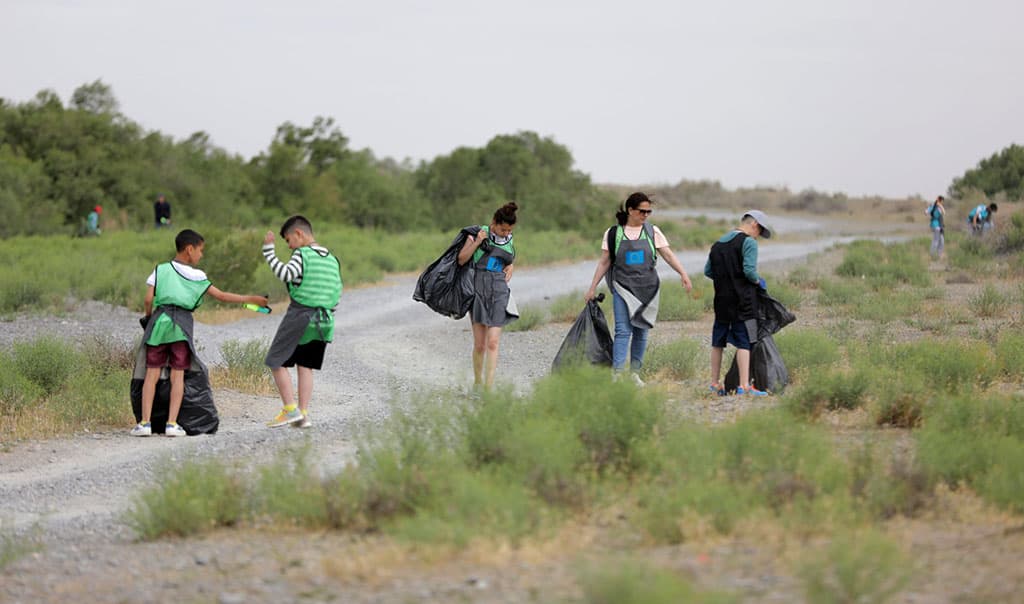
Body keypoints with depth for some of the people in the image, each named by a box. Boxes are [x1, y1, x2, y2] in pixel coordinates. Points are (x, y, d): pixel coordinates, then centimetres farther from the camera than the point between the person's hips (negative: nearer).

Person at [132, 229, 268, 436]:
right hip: (182, 325, -1)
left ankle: (145, 423, -4)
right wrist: (250, 299, 16)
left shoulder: (160, 270, 8)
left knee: (152, 374, 2)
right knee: (178, 376, 3)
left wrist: (148, 317, 20)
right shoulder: (197, 276, 6)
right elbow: (221, 296, 8)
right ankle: (172, 423, -2)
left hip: (159, 320, 1)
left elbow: (149, 299, 0)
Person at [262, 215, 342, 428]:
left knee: (276, 362, 1)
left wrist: (269, 251, -20)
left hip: (299, 316, -7)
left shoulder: (302, 254, -8)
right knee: (305, 366, 12)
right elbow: (338, 292, 15)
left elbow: (286, 274, -25)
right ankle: (304, 414, 4)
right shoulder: (332, 259, 15)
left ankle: (290, 410, -7)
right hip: (323, 320, 7)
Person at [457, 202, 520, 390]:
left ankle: (488, 387, -12)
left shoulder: (509, 240, 10)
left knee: (493, 342, -10)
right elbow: (461, 260, -4)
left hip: (499, 291, 2)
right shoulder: (478, 234, -2)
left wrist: (510, 267, 9)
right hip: (478, 289, -2)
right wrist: (477, 242, -14)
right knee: (479, 344, 0)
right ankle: (477, 382, 20)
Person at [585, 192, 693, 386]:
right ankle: (617, 375, -18)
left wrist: (683, 274, -16)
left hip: (647, 288, 2)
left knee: (641, 331, 6)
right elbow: (604, 262, 6)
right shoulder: (613, 234, 1)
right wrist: (592, 288, 4)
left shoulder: (652, 232, 4)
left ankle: (634, 373, 16)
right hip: (623, 287, -2)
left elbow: (668, 255, -2)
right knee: (623, 330, -13)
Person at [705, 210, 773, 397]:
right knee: (744, 342, -6)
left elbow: (708, 271, 13)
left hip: (721, 300, 7)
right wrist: (758, 281, 0)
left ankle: (715, 383, 20)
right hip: (742, 301, -7)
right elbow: (749, 270, -18)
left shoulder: (718, 243, 14)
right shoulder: (749, 242, -8)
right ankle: (744, 385, -10)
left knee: (718, 342, 13)